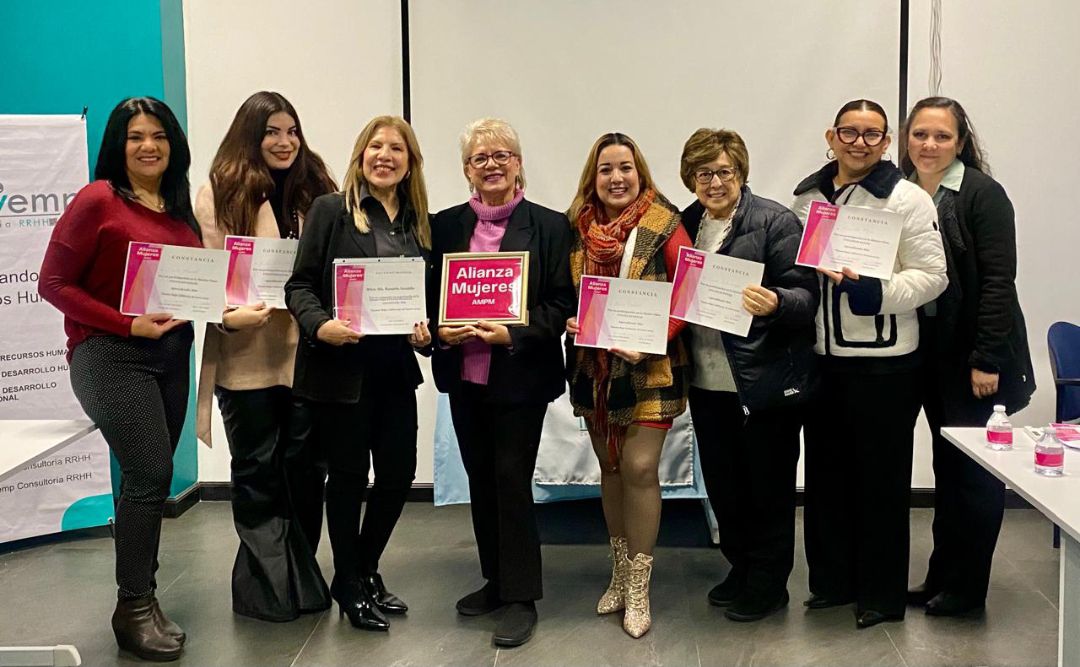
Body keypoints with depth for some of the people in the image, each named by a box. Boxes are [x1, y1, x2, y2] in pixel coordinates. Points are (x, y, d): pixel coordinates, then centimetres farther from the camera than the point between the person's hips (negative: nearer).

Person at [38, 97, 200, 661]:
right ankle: (135, 608, 1)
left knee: (148, 478, 10)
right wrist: (127, 324, -17)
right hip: (111, 355, -6)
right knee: (151, 473, -13)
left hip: (172, 353, 6)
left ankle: (139, 601, 22)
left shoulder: (180, 209, 11)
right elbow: (53, 283, -9)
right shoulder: (98, 200, -7)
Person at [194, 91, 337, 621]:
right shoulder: (220, 195, -2)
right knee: (258, 472, 7)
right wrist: (228, 316, -23)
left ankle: (297, 579, 23)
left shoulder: (312, 191, 11)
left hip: (303, 352, 4)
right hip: (247, 355, -3)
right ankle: (268, 587, 19)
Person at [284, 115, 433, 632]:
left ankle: (365, 571, 31)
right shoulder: (331, 210, -4)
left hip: (396, 368, 5)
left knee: (399, 473, 7)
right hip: (340, 366, -5)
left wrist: (425, 329, -4)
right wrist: (321, 325, -24)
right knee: (349, 475, 7)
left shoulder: (417, 222, 10)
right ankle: (350, 586, 25)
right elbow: (300, 284, -7)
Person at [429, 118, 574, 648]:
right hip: (463, 374, 4)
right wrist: (440, 331, -11)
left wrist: (512, 335, -19)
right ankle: (496, 580, 29)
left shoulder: (549, 225, -3)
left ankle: (521, 598, 10)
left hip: (521, 376, -4)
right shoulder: (445, 225, 7)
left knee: (512, 480, -2)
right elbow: (428, 294, 9)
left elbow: (560, 304, -6)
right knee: (480, 480, 14)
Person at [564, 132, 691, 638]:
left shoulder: (665, 227, -8)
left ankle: (638, 587, 8)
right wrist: (569, 321, -8)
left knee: (639, 469, -7)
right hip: (594, 366, 5)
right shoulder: (576, 229, 4)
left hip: (648, 367, -4)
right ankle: (620, 573, 28)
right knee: (609, 468, 13)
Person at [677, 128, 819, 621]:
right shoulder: (686, 225, 9)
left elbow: (806, 295, -14)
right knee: (722, 485, 16)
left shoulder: (775, 221, -9)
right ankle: (741, 569, 35)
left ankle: (768, 585, 24)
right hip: (707, 382, 6)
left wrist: (773, 303, -33)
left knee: (768, 488, 7)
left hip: (766, 383, -6)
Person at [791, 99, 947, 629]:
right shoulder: (806, 197, 10)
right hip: (821, 360, 5)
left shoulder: (907, 199, -6)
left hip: (883, 363, -5)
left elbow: (931, 275, -10)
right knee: (826, 471, 14)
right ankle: (833, 580, 30)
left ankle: (882, 595, 19)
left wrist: (878, 293, -24)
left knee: (881, 480, 4)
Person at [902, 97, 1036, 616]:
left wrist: (987, 359, -19)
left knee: (975, 473, 4)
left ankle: (967, 588, 16)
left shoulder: (982, 194, -11)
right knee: (947, 467, 15)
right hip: (930, 353, 6)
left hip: (975, 355, -6)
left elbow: (997, 281, -15)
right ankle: (942, 575, 26)